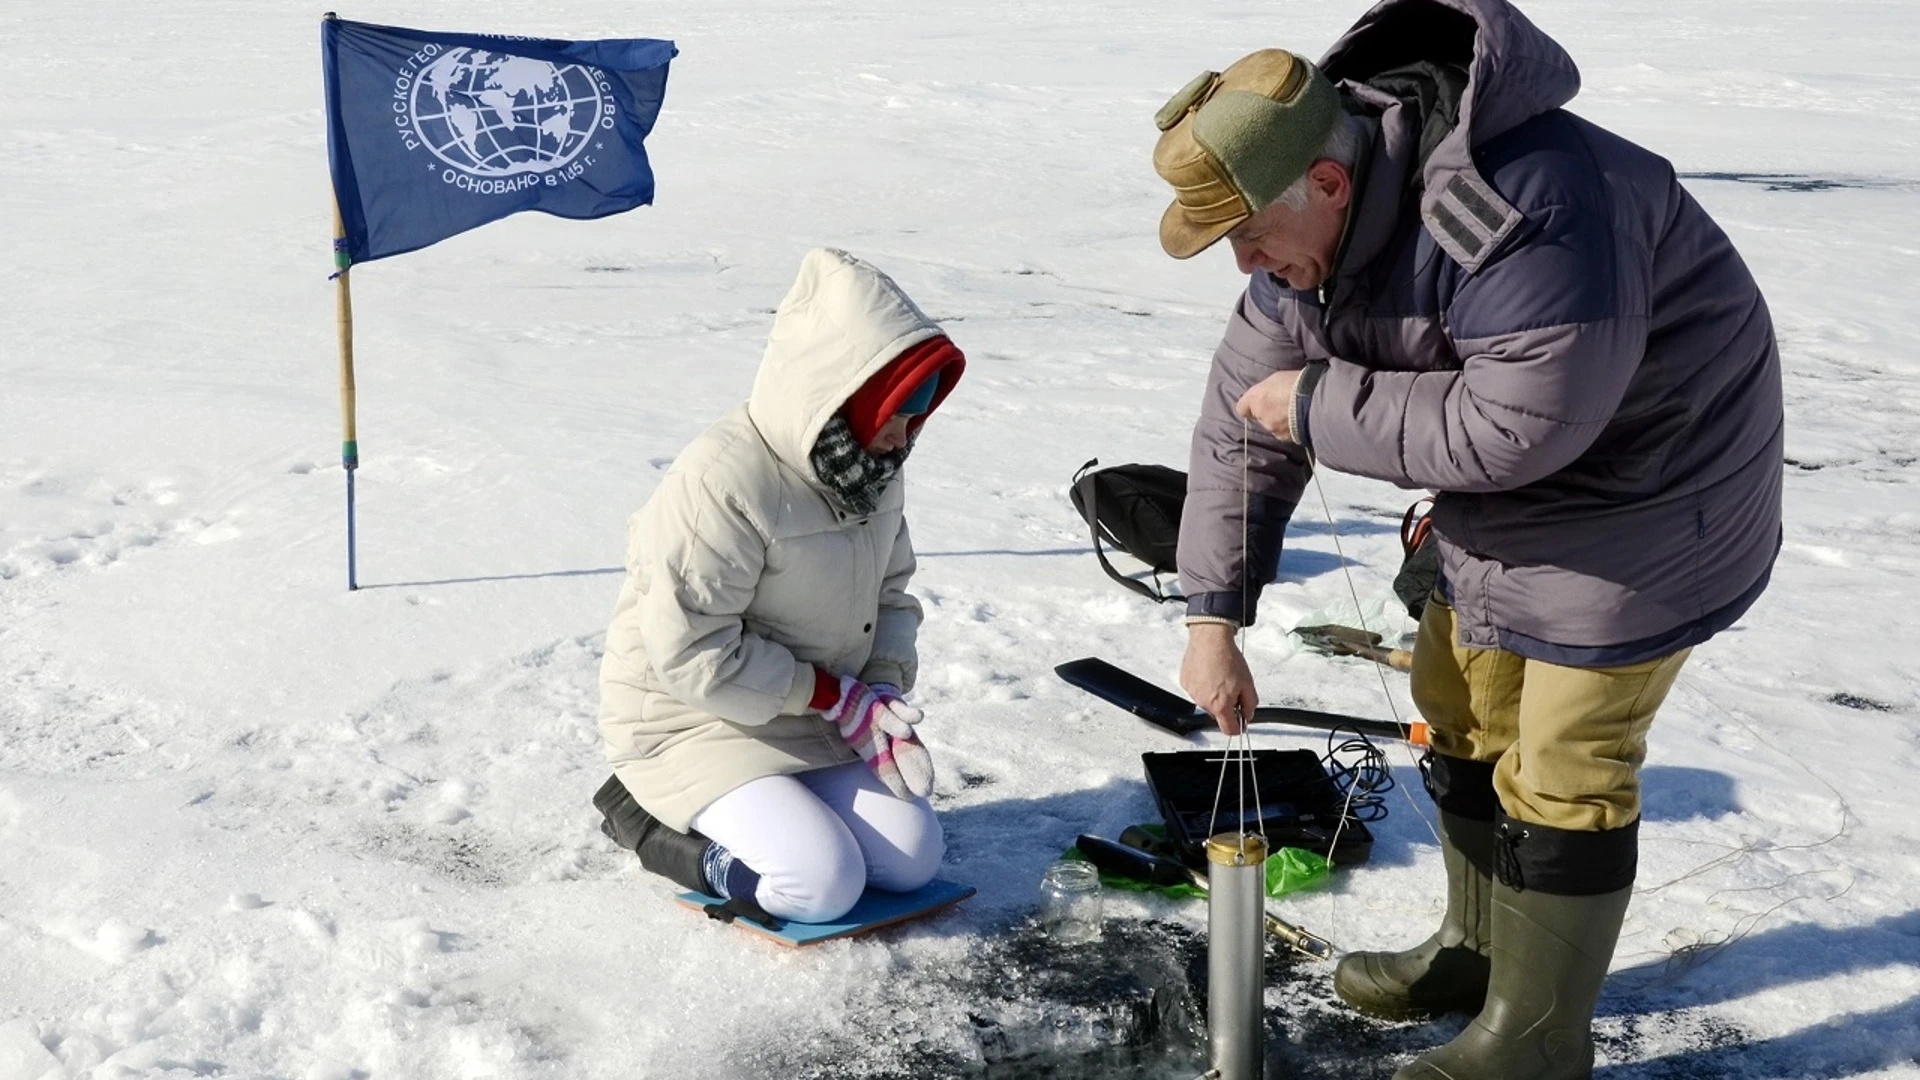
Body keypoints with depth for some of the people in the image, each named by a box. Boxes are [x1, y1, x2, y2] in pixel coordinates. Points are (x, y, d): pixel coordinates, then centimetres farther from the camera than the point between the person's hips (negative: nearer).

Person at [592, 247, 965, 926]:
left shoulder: (875, 470, -1)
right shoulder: (722, 483, -28)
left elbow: (891, 594, 10)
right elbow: (692, 654, -27)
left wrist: (884, 692, -10)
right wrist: (838, 697, -21)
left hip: (812, 719, 8)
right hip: (692, 721, -7)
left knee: (912, 857, -5)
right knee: (824, 883, -21)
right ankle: (653, 818, 1)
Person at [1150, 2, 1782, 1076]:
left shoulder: (1522, 207, -36)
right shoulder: (1305, 233, -8)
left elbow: (1518, 424, -36)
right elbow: (1245, 420, -4)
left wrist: (1321, 406, -26)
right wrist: (1212, 617, -6)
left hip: (1643, 486, -8)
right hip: (1507, 493, 9)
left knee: (1563, 767, -4)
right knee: (1462, 715, 17)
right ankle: (1479, 948, 37)